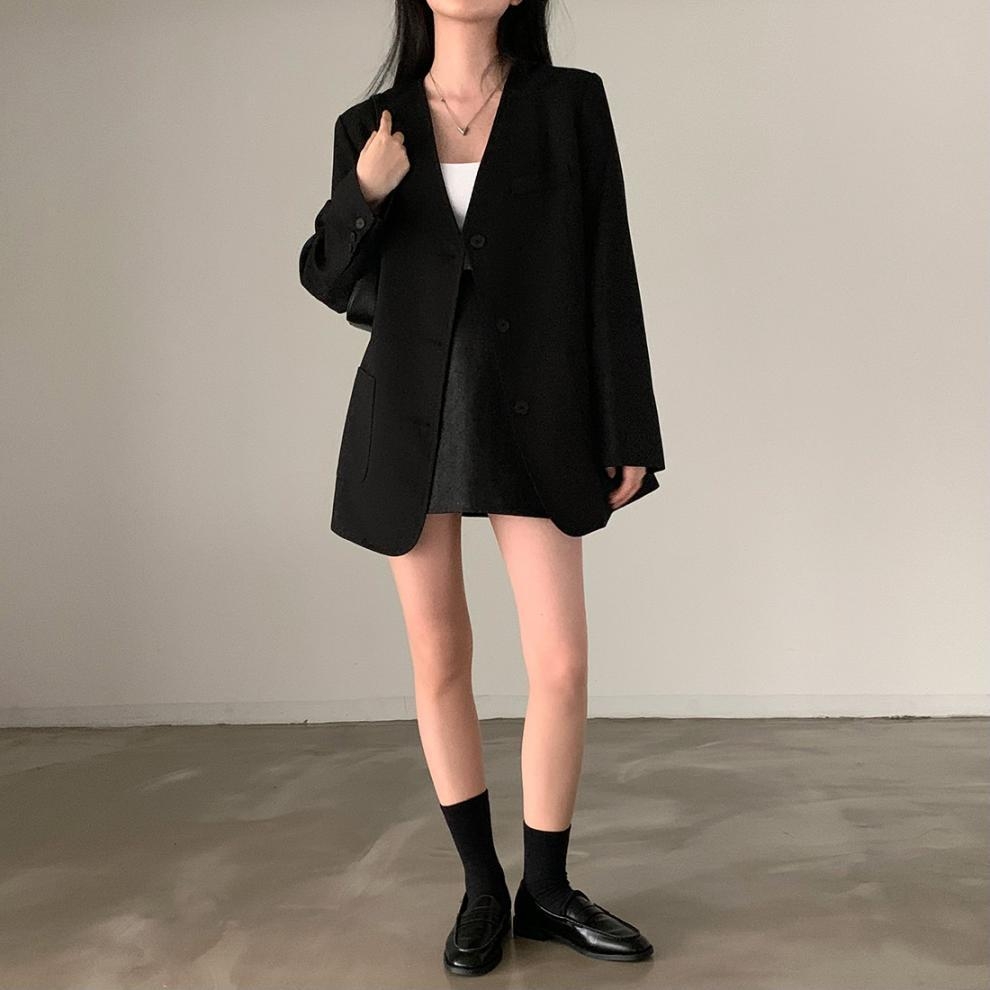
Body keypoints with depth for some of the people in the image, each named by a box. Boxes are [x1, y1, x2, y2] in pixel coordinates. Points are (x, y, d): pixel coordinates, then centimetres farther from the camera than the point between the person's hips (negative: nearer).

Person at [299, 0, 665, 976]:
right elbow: (329, 280, 8)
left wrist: (630, 431, -5)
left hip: (529, 411, -1)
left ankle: (545, 889, 16)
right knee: (440, 660, 4)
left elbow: (609, 271, -1)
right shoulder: (371, 127, 7)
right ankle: (481, 885, 22)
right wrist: (366, 194, -12)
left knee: (563, 665, -5)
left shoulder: (570, 100, 2)